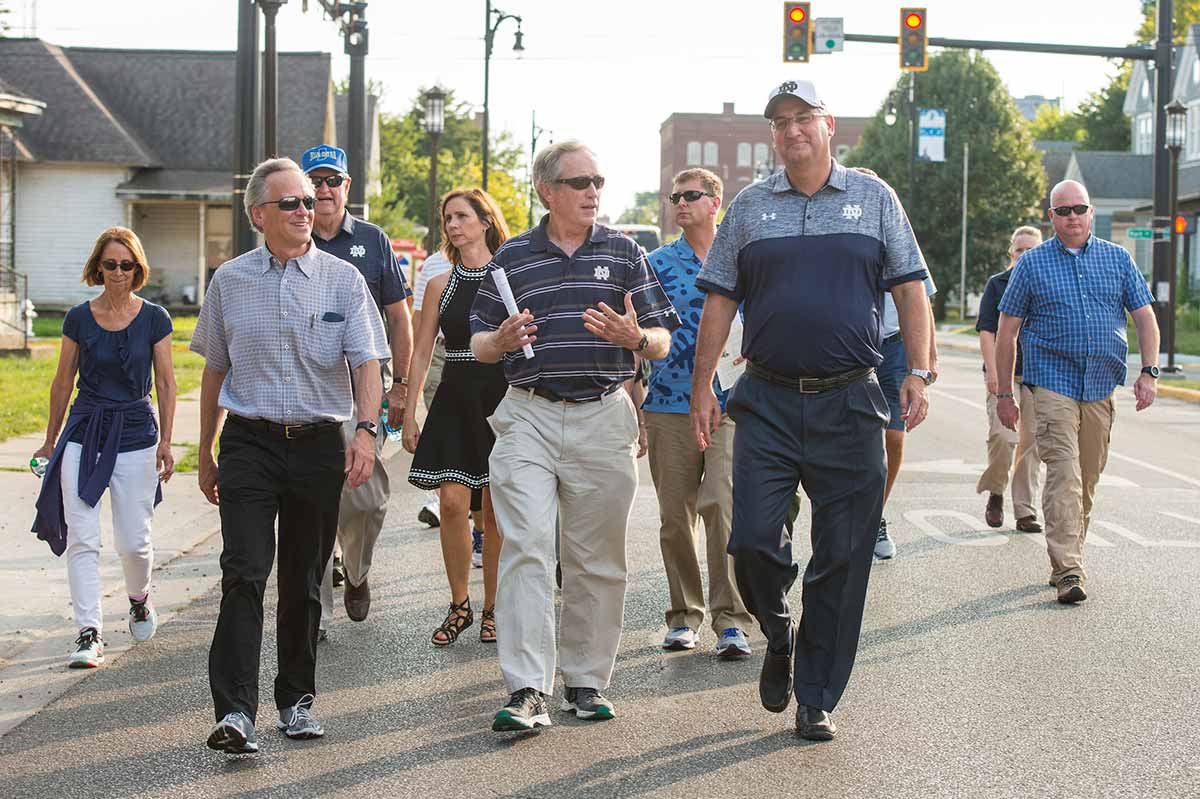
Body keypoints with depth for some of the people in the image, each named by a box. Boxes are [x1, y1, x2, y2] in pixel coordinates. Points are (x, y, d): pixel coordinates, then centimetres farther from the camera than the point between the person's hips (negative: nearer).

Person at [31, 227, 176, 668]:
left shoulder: (154, 318, 0)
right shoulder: (79, 318, 2)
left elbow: (165, 382, 4)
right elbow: (63, 381, 10)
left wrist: (165, 441, -1)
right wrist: (51, 440, 15)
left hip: (135, 435, -1)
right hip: (84, 433, 1)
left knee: (133, 540, 0)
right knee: (82, 539, -8)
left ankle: (139, 599, 32)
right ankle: (89, 634, -7)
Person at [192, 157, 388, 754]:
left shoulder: (342, 279, 4)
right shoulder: (230, 281, 7)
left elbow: (366, 363, -3)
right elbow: (215, 370, 15)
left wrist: (365, 430, -20)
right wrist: (205, 454, 17)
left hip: (320, 444, 1)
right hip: (249, 442, 0)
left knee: (303, 581, 8)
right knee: (244, 573, -13)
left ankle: (296, 700, 21)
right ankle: (234, 711, -17)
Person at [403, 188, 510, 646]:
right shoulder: (440, 285, 9)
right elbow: (421, 353, 11)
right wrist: (409, 413, 6)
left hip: (503, 397, -2)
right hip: (455, 398, 2)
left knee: (495, 509, 1)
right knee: (452, 501, -7)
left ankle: (491, 609, 13)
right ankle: (459, 606, 7)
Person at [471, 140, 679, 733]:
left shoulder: (624, 253, 9)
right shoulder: (512, 257, 8)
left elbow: (662, 343, 8)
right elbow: (478, 343, 13)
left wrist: (634, 336, -15)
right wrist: (502, 340, -10)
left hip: (603, 418, 1)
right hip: (528, 417, -1)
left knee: (597, 559, 6)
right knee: (527, 549, -11)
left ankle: (586, 681, 18)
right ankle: (527, 691, -13)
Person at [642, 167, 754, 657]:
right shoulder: (656, 264, 8)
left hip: (731, 403, -1)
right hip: (669, 407, 2)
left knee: (723, 503, -14)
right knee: (675, 515, 6)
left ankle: (731, 619, -10)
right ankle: (683, 616, 17)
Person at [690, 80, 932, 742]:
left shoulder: (873, 197, 9)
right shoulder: (748, 207, 10)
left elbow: (909, 290, 8)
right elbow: (719, 303, 10)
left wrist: (918, 372, -2)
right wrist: (702, 387, 3)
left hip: (850, 405, 0)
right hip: (767, 403, 1)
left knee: (841, 559, 1)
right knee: (751, 539, -9)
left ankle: (816, 699, 13)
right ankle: (778, 637, 23)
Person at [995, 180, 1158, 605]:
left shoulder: (1118, 259, 10)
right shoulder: (1032, 264, 3)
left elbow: (1145, 316, 11)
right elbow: (1006, 330, 5)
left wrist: (1149, 371, -3)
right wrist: (1004, 393, 2)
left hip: (1101, 386, 3)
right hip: (1053, 381, -3)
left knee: (1088, 478, 9)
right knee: (1063, 473, -15)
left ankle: (1067, 558, 22)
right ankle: (1068, 570, -20)